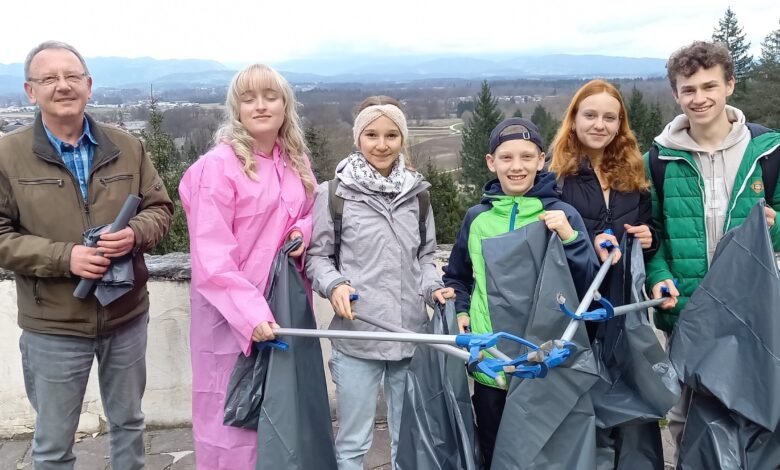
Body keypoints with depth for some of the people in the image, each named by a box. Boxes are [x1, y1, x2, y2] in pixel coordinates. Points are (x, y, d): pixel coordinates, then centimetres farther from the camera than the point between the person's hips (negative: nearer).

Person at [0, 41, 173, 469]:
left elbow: (160, 207, 6)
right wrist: (64, 257, -21)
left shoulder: (127, 147, 1)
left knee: (128, 422, 22)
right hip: (53, 325, -2)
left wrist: (135, 234, -16)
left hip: (128, 314, 3)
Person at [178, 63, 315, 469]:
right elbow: (212, 256, -18)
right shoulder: (219, 165, -13)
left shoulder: (295, 162, 8)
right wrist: (249, 312, -27)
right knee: (233, 419, 4)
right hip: (232, 312, -6)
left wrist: (305, 230, -3)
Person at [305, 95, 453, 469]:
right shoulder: (333, 193, -4)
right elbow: (317, 255, 3)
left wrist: (433, 287, -2)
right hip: (356, 336, -3)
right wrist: (334, 285, -15)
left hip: (412, 335, 4)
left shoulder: (417, 193, 8)